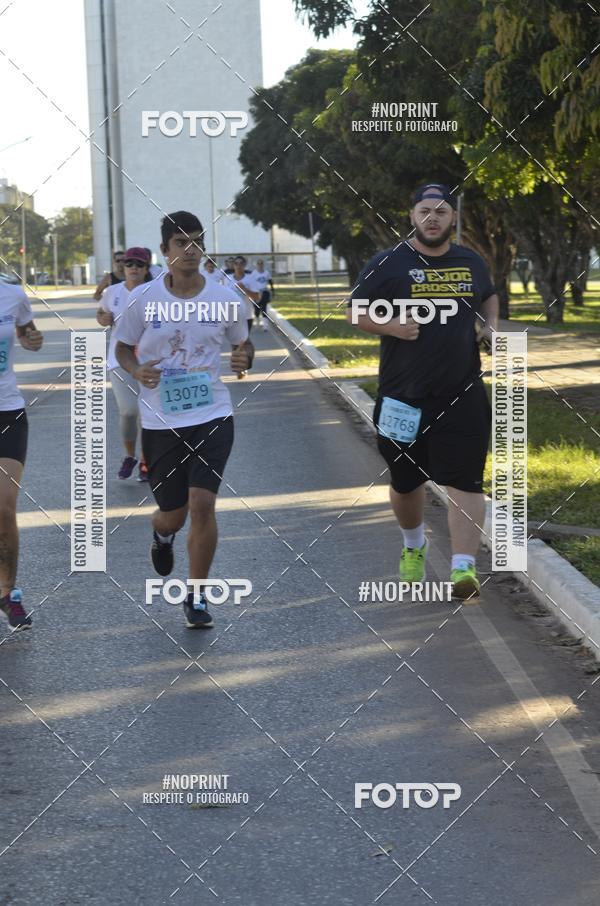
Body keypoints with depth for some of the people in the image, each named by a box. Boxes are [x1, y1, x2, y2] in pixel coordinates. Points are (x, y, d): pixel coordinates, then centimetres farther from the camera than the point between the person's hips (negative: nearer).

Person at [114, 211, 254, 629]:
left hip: (212, 416, 0)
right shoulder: (143, 298, -5)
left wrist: (245, 358, -9)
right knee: (173, 514, 7)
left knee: (202, 504, -15)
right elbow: (123, 348, 7)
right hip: (161, 421, 0)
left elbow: (243, 343, 14)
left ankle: (197, 597, 2)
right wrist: (138, 371, -15)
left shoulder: (224, 299, -2)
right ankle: (162, 534, 48)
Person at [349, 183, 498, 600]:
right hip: (404, 393, -1)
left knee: (465, 482, -11)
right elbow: (356, 311, 2)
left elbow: (489, 298, 27)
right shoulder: (389, 264, -3)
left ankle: (464, 567, -14)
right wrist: (393, 326, -16)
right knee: (406, 480, 13)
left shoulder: (472, 263, 8)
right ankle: (414, 544, 41)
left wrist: (492, 327, 7)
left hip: (462, 395, 1)